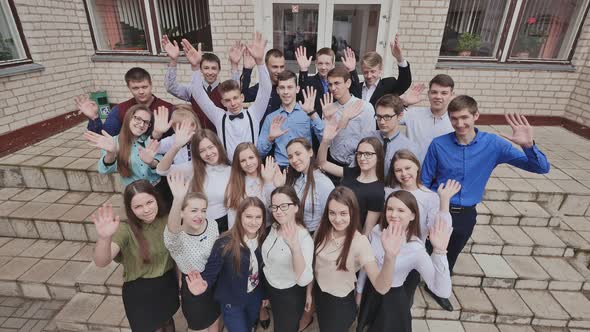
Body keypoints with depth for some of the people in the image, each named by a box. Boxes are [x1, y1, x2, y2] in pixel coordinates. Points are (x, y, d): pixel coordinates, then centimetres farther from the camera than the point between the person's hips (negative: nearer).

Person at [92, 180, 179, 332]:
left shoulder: (166, 220, -13)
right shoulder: (126, 230, -23)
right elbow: (101, 262, -38)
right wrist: (104, 238, -56)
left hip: (168, 284, 4)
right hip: (139, 291, -3)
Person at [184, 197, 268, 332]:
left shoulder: (263, 240, -15)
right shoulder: (225, 243, -28)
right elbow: (211, 270, -24)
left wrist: (264, 294, 8)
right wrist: (204, 284, -45)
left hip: (255, 297, 5)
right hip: (231, 301, -4)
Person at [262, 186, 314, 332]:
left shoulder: (304, 238, -29)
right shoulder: (274, 227, -7)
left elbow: (304, 280, -40)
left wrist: (294, 246, -55)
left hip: (290, 295, -6)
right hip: (270, 289, 7)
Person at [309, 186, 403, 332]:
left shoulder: (359, 242, -28)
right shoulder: (323, 230, -13)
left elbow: (381, 287, -37)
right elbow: (314, 264, 1)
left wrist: (390, 256, -54)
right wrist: (309, 292, 9)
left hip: (341, 303, -4)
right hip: (319, 294, 4)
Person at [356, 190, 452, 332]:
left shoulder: (416, 249, -26)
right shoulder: (377, 230, -14)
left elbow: (443, 291, -34)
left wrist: (439, 251, -44)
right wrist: (359, 290, 10)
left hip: (393, 300, -4)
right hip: (369, 292, 4)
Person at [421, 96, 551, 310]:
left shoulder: (493, 144, -12)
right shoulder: (438, 145, -16)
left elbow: (541, 168, -13)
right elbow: (424, 182, -7)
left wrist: (528, 145, -32)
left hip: (466, 215, 2)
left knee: (450, 257, 24)